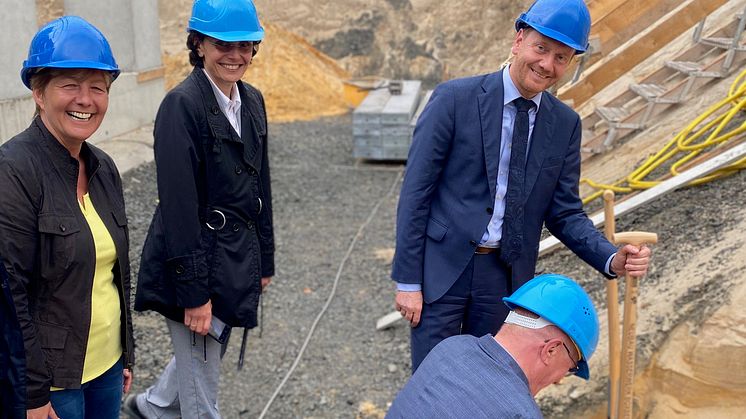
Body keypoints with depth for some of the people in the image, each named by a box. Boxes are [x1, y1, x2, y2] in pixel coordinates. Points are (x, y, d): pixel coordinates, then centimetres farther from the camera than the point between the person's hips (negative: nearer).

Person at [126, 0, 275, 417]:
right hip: (198, 261, -8)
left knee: (205, 356, 25)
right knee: (202, 385, 6)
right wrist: (194, 292, -19)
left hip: (238, 258, 8)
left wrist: (265, 261, 15)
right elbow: (179, 205, -20)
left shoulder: (252, 100, 6)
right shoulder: (182, 105, -18)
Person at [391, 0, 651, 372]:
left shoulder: (565, 124, 2)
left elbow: (565, 213, 5)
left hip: (506, 276, 4)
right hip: (441, 268, -3)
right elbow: (415, 191, -9)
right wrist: (407, 280, -11)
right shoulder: (455, 99, -10)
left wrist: (612, 260, -13)